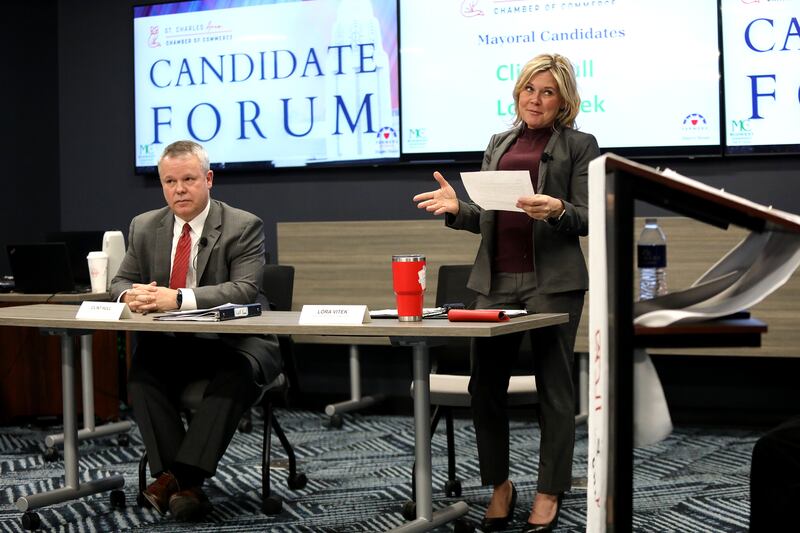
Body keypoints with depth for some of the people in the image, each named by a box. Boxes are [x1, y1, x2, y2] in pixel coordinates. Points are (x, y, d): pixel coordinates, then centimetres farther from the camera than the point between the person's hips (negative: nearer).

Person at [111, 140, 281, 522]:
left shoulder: (244, 227, -7)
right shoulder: (144, 227, 9)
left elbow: (245, 290, -19)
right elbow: (120, 282, 11)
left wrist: (178, 299, -31)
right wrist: (131, 295, -16)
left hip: (234, 342, -4)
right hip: (171, 345, 4)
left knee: (238, 371, -36)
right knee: (141, 367, -27)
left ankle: (177, 475, -34)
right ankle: (185, 483, -27)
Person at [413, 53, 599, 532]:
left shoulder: (579, 146, 4)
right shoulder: (499, 144, 18)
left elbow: (586, 220, -2)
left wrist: (557, 210, -22)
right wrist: (456, 208, -2)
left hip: (552, 281, -4)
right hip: (497, 280, 4)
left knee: (554, 388, 3)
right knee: (485, 385, 3)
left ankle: (549, 494, 15)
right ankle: (499, 485, 19)